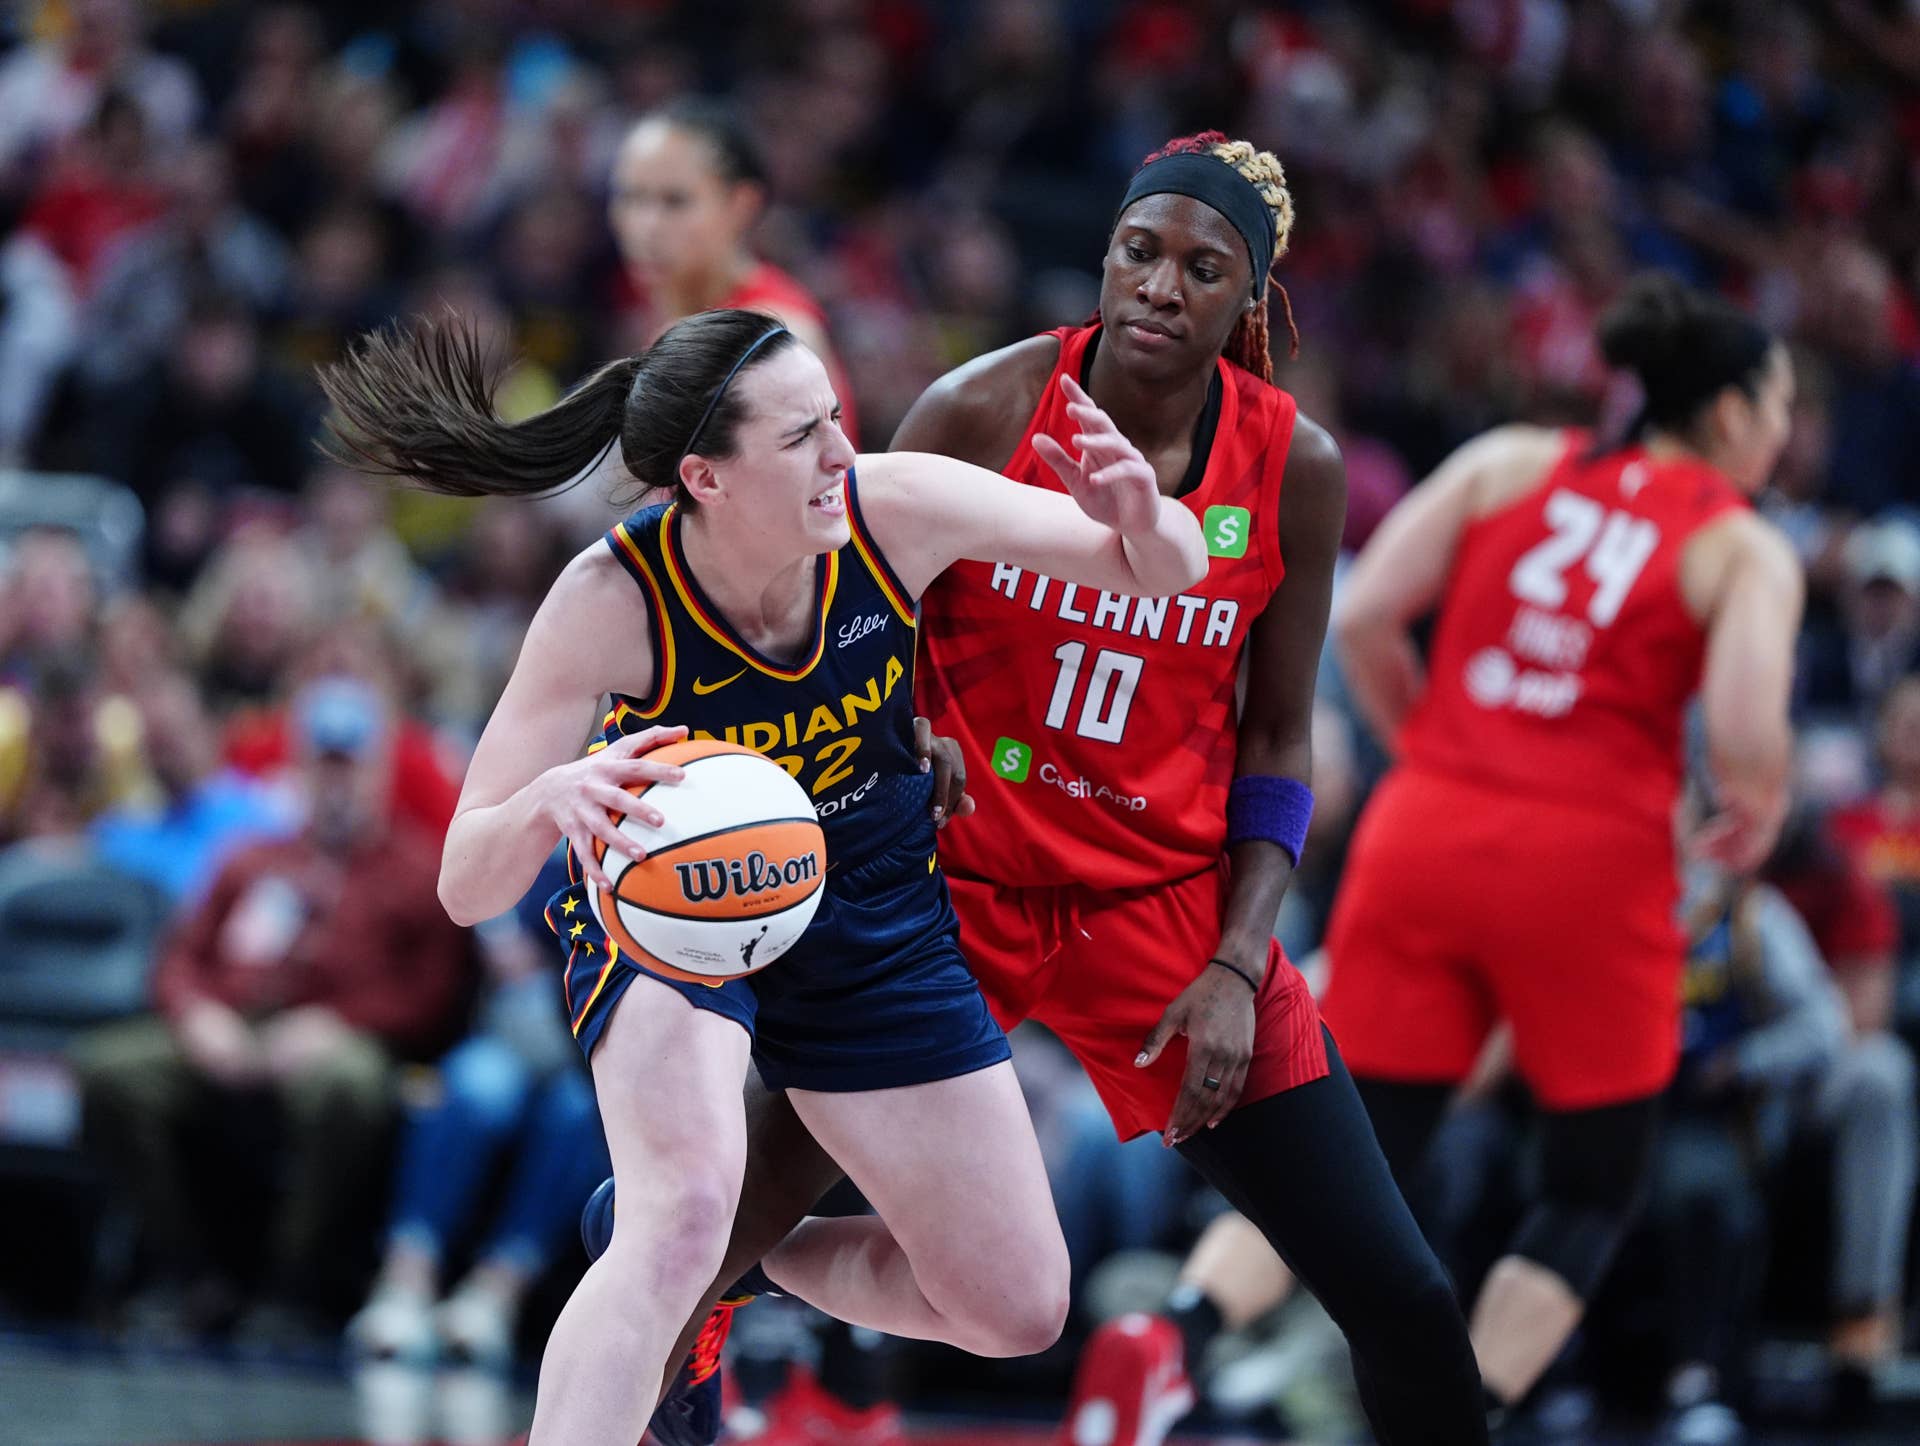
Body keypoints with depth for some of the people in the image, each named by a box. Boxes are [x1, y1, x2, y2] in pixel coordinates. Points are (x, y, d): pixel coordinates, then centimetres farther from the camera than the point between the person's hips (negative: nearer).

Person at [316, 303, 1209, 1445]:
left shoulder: (894, 510, -24)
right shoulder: (612, 602, -30)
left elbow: (1168, 572, -13)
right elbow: (467, 888, -30)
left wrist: (1141, 518, -38)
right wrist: (550, 803, -54)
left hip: (875, 916, 4)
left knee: (1016, 1310, 4)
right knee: (684, 1216, -34)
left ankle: (738, 1250, 29)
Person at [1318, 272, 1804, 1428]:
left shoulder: (1509, 462, 10)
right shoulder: (1748, 552, 0)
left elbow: (1361, 619, 3)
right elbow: (1746, 735, -15)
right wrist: (1756, 814, 6)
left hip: (1428, 830, 3)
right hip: (1590, 859, -3)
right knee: (1595, 1190, 15)